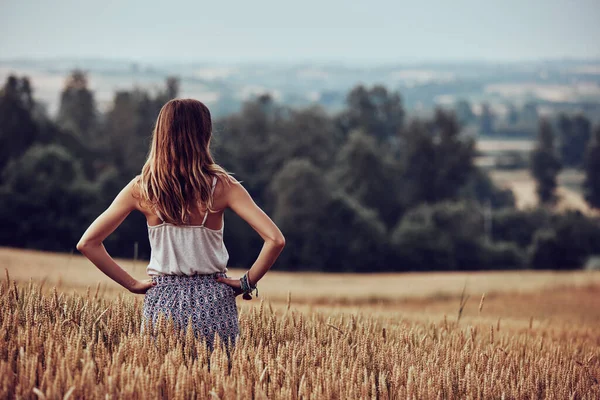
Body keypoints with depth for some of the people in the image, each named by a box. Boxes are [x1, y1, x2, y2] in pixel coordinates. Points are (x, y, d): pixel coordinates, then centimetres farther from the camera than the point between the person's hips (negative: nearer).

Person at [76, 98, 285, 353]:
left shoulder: (141, 189, -3)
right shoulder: (223, 186, -8)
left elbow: (87, 243, -2)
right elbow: (275, 239, -15)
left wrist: (132, 284, 3)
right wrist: (247, 282, -2)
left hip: (162, 300, 1)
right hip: (213, 302, -1)